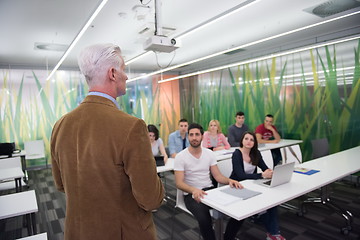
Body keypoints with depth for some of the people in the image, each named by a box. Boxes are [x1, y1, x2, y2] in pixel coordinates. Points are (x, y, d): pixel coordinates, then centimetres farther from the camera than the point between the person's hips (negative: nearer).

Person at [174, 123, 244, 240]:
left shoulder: (209, 153, 5)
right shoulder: (180, 157, -8)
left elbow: (217, 176, 5)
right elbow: (179, 183, -13)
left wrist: (229, 180, -17)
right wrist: (194, 190, -33)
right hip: (191, 194, -4)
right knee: (204, 218, -34)